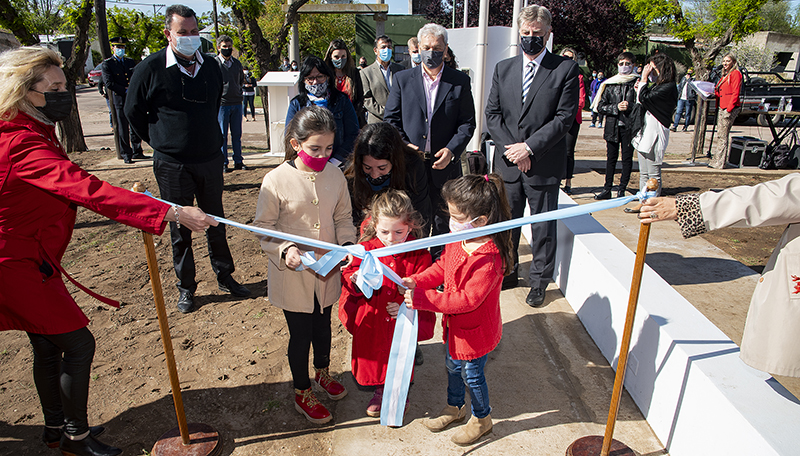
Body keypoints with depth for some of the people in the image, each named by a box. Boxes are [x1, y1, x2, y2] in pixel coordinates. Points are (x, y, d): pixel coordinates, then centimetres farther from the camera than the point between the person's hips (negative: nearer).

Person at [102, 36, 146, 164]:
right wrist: (125, 90, -13)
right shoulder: (107, 64, 2)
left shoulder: (130, 62, 18)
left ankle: (137, 152, 16)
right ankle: (126, 155, 4)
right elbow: (109, 83, -7)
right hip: (119, 100, -4)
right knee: (122, 128, -2)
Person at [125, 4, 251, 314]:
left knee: (216, 221, 12)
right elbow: (133, 111, 4)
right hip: (172, 164, -3)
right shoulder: (151, 68, -8)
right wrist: (161, 142, 7)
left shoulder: (211, 67, 4)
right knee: (180, 227, 6)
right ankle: (186, 288, 20)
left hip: (210, 160, 3)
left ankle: (225, 277, 26)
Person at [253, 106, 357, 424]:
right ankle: (302, 393, 36)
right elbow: (263, 227, -10)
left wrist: (347, 244, -11)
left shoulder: (334, 175, -5)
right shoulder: (276, 180, -17)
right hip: (292, 275, -4)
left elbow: (343, 217, 6)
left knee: (323, 326, 24)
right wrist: (284, 250, -26)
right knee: (300, 334, 11)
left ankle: (322, 372, 53)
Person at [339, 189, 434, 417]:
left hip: (403, 322, -2)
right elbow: (348, 276, -6)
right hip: (371, 321, 2)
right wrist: (356, 283, -29)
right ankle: (380, 391, 50)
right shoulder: (366, 248, -9)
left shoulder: (419, 255, -13)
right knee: (373, 357, 21)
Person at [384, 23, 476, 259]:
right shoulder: (403, 79, 6)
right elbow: (391, 119, 5)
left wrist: (452, 150, -13)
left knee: (443, 221, 10)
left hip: (444, 163, 0)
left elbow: (468, 122, 2)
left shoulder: (460, 81, 4)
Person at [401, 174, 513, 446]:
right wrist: (416, 281, -12)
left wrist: (422, 299, -34)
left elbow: (467, 300, -35)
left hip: (476, 331, -8)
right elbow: (441, 268, 5)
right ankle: (454, 407, 53)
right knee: (453, 366, 26)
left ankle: (481, 418, 42)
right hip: (455, 324, 8)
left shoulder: (489, 258, -35)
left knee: (471, 374, 14)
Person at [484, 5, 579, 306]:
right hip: (508, 162, 3)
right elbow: (492, 114, 4)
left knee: (543, 228, 8)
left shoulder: (566, 69, -3)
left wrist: (529, 147, -16)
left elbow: (564, 118, -9)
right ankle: (508, 272, 33)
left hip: (544, 165, -3)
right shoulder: (503, 68, 8)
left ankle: (539, 281, 26)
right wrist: (511, 148, -8)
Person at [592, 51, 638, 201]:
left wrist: (629, 106, -16)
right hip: (612, 126, 2)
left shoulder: (637, 83, 3)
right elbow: (600, 106, 5)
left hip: (629, 127, -2)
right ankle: (607, 189, 12)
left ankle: (622, 190, 10)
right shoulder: (609, 84, 9)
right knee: (611, 159, 7)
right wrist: (616, 108, -9)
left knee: (627, 159, 2)